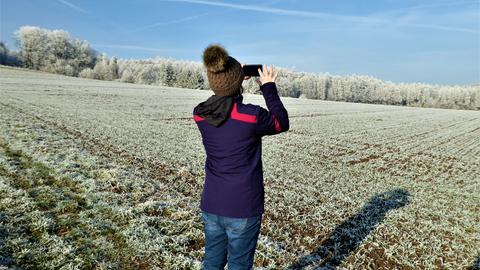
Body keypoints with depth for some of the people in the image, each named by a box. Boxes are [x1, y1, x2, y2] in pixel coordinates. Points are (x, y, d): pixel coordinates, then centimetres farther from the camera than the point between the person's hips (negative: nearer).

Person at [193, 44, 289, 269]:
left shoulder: (199, 114, -7)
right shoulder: (251, 116, -21)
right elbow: (282, 124, 0)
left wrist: (229, 82, 11)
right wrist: (268, 88, 5)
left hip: (210, 205, 5)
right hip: (243, 208, -4)